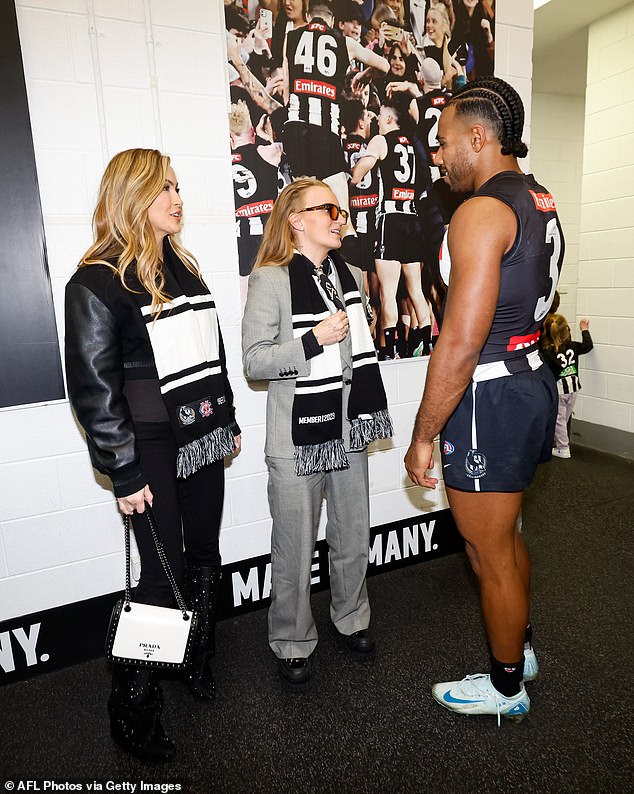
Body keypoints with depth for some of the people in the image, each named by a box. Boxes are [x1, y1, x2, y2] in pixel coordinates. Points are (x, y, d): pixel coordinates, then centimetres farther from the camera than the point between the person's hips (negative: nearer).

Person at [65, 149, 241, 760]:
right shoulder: (97, 282, -10)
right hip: (152, 450, -7)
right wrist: (124, 472, -15)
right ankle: (132, 710, 23)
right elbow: (93, 385, -14)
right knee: (162, 574, 0)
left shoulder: (183, 268, 13)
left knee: (204, 560, 16)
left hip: (203, 439, 7)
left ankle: (199, 667, 38)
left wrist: (228, 422, 17)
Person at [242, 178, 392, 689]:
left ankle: (351, 618, 42)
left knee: (353, 537, 17)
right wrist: (313, 340, -23)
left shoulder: (351, 276, 10)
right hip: (298, 437, -6)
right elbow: (253, 362, -15)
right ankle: (292, 643, 29)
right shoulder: (270, 280, -10)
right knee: (296, 550, 7)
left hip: (350, 429, 6)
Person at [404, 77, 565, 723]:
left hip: (488, 397, -10)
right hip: (531, 379, 10)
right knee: (503, 535, 25)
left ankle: (506, 688, 32)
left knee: (490, 553, 9)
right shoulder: (541, 204, 12)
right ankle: (519, 648, 46)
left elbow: (460, 345, -25)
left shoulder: (481, 213, -19)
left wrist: (422, 435, -16)